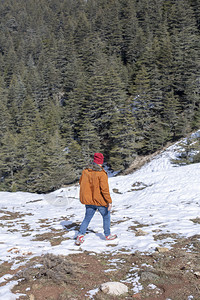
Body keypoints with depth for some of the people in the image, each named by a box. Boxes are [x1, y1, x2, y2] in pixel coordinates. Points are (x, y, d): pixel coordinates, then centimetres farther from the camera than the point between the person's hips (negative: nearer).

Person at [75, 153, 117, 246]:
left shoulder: (85, 171, -1)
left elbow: (81, 182, 13)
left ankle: (80, 235, 1)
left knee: (87, 218, 15)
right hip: (100, 200, -4)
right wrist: (109, 201, -15)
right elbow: (105, 189, -21)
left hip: (88, 200, 5)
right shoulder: (102, 174, -19)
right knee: (106, 216, 18)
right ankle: (107, 235, 29)